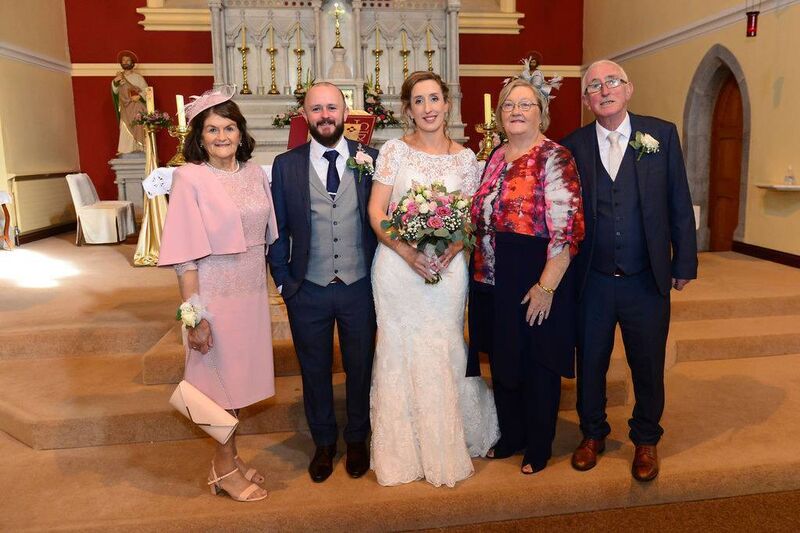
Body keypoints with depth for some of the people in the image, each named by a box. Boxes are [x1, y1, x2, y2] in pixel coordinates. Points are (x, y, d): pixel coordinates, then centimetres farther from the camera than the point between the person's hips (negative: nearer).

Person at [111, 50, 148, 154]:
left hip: (137, 108, -3)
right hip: (125, 109, 3)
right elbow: (115, 91, 5)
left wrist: (139, 96, -21)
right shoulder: (119, 76, 11)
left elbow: (146, 90, -4)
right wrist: (115, 81, -13)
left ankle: (140, 151, -4)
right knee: (126, 130, -2)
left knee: (138, 129, -6)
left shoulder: (137, 77, 0)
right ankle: (127, 152, -2)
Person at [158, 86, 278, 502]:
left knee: (238, 376, 15)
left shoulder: (255, 172, 4)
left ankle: (227, 459, 34)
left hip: (253, 291, 5)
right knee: (222, 378, 8)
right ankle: (225, 467, 27)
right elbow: (185, 254, -13)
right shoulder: (189, 178, -11)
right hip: (215, 292, -5)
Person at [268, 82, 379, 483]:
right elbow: (278, 229, 3)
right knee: (315, 371, 15)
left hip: (359, 286, 0)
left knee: (360, 367, 15)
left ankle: (357, 440, 38)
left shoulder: (370, 159, -2)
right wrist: (282, 279, -2)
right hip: (307, 290, 1)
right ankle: (324, 443, 37)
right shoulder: (285, 165, 0)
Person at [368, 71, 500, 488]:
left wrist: (454, 246, -13)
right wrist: (407, 251, -17)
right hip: (398, 265, -1)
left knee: (444, 352, 6)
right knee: (399, 353, 6)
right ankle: (402, 452, 22)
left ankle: (447, 449, 27)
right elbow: (376, 212, -3)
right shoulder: (393, 150, 1)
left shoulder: (464, 157, 6)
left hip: (447, 266, 1)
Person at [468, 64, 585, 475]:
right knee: (502, 360, 18)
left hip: (536, 282, -7)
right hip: (493, 281, 7)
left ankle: (539, 448, 30)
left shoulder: (554, 159, -12)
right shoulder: (496, 158, 9)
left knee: (537, 365, 9)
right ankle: (510, 436, 39)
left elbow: (567, 230, -18)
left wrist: (546, 287, -20)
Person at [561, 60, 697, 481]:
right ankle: (592, 434, 37)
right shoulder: (572, 146, -1)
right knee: (590, 363, 14)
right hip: (591, 282, 0)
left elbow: (679, 203, 1)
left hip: (647, 280, 0)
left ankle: (646, 440, 37)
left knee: (648, 366, 14)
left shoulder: (661, 134, 0)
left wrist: (684, 264, 0)